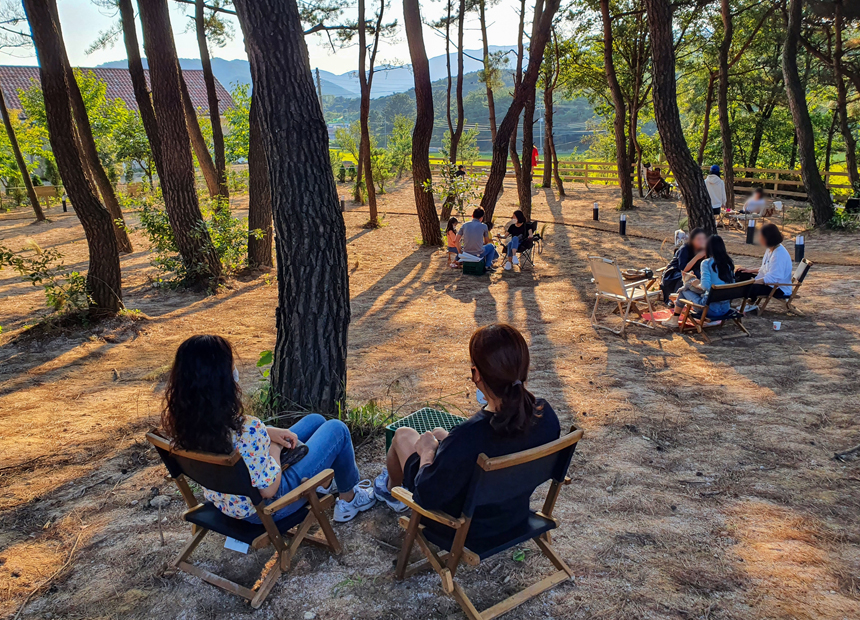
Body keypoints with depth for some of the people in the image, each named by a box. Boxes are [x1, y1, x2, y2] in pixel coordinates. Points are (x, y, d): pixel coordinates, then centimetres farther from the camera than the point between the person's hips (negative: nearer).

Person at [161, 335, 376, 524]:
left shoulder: (183, 417, -17)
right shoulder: (246, 430, -41)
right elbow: (269, 490, -28)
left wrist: (268, 432, -5)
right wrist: (274, 448, -13)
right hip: (264, 508, -7)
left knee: (315, 420, 21)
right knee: (337, 430, 9)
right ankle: (349, 500, 33)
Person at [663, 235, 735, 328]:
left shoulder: (706, 263, -13)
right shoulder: (729, 263, 5)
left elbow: (705, 285, -23)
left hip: (711, 309, -6)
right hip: (726, 308, 6)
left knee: (684, 290, 17)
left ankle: (674, 320, 27)